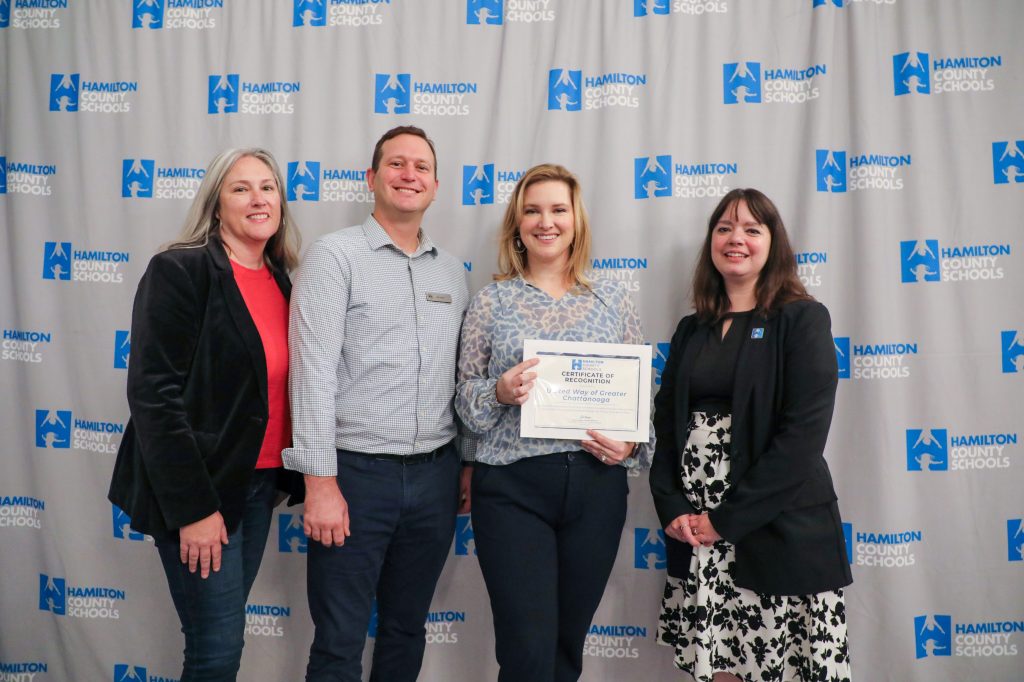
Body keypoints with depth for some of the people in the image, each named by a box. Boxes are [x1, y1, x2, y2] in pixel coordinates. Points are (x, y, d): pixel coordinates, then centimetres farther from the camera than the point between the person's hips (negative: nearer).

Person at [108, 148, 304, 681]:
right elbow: (153, 394, -17)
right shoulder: (179, 271, -12)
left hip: (260, 481, 7)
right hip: (199, 487, -6)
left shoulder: (281, 280, 8)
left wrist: (293, 477, 6)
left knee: (226, 633, 17)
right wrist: (193, 506, -18)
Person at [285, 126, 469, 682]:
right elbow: (313, 373, -12)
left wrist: (467, 464, 11)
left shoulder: (452, 271, 12)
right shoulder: (335, 255, -5)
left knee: (407, 630, 18)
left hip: (435, 474, 5)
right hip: (356, 471, -5)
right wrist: (320, 481, -16)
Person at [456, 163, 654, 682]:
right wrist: (499, 392, -16)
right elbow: (464, 396, 4)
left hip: (597, 484, 2)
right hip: (512, 486, -2)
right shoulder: (491, 301, 4)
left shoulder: (612, 299, 8)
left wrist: (631, 443, -7)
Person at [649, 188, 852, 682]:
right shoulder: (692, 330, 12)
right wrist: (671, 508, -7)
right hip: (693, 532, 4)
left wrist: (727, 519, -14)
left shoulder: (803, 319, -3)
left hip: (778, 530, -4)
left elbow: (803, 432, -13)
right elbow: (665, 422, 9)